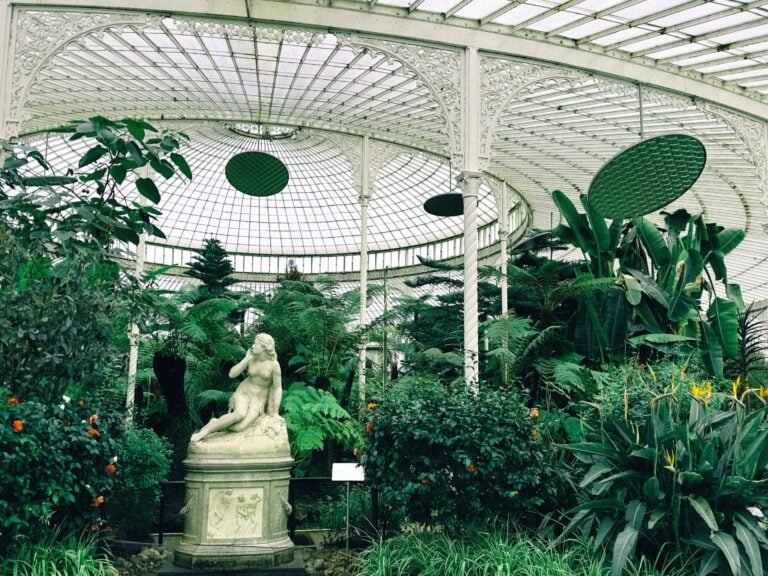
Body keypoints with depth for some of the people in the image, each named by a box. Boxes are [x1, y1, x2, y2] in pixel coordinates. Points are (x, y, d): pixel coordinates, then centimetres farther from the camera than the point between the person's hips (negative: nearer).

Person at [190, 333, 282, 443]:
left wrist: (275, 413, -11)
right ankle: (206, 430, -27)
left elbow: (278, 389, -11)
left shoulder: (274, 364, -15)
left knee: (239, 427, -30)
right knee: (240, 414, -37)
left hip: (259, 400, -1)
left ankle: (216, 423, -6)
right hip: (243, 393, 1)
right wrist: (246, 358, -15)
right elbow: (231, 374, -8)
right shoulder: (251, 359, -4)